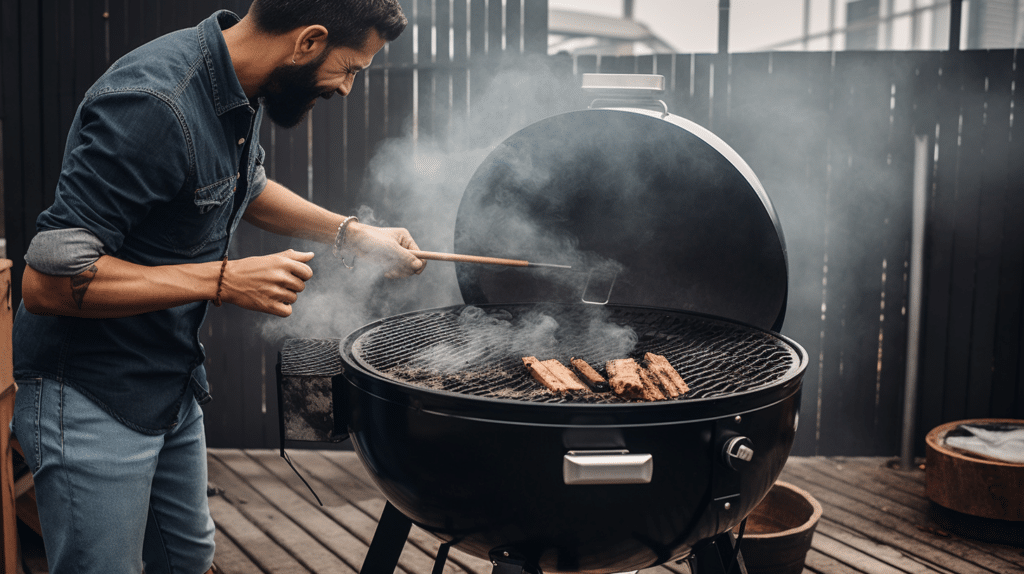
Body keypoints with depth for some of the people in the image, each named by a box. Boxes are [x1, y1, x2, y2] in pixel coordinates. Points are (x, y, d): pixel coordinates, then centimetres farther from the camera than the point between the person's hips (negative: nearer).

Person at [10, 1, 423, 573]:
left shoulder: (240, 90, 0)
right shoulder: (152, 103, -29)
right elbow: (47, 282, -29)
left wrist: (351, 233, 10)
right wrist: (224, 280, -28)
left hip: (173, 386, 9)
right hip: (91, 399, -9)